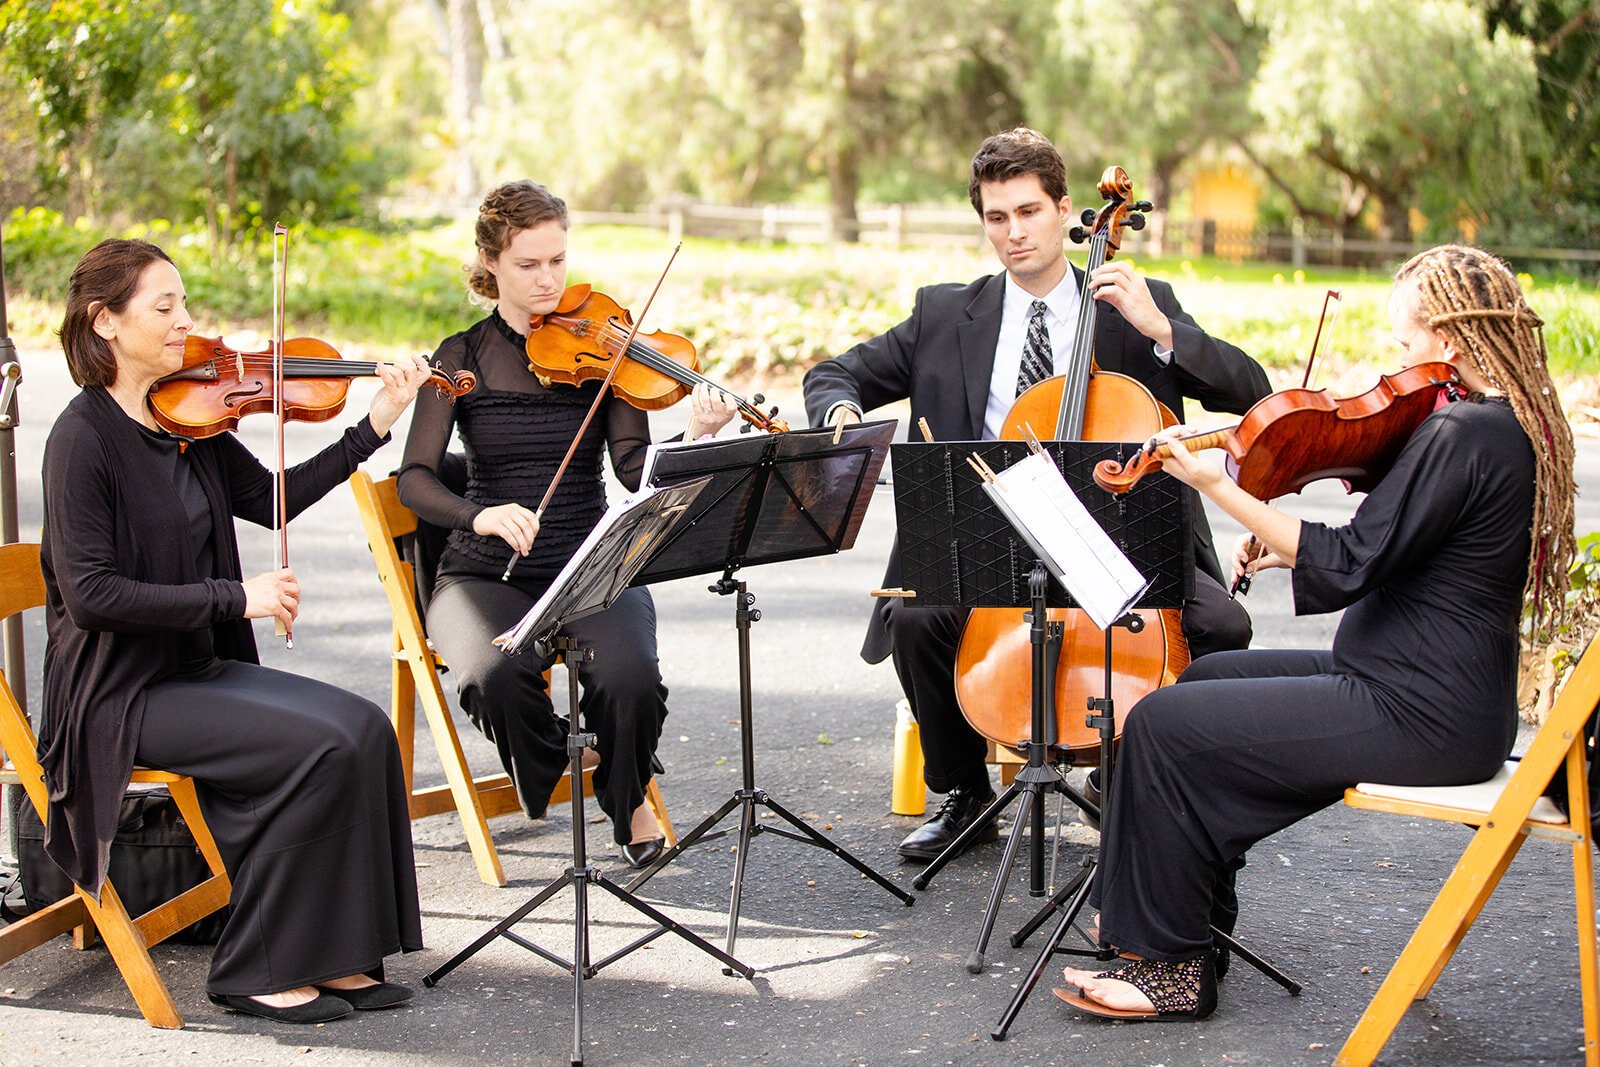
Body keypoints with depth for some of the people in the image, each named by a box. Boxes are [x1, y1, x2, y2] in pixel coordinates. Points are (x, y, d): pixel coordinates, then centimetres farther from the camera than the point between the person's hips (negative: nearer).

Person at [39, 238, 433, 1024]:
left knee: (363, 726, -12)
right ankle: (258, 972, -10)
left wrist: (375, 427, 7)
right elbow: (91, 594, -20)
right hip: (121, 691, -7)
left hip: (199, 667, 7)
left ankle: (330, 953, -7)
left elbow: (271, 498, 15)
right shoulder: (84, 437, -15)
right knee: (319, 745, -22)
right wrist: (234, 598, -22)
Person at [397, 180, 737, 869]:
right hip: (487, 575, 0)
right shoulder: (462, 359, 2)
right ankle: (545, 771, 3)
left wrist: (697, 439, -28)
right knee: (498, 675, -34)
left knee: (630, 678, -31)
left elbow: (639, 474, -7)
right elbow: (415, 479, -9)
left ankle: (627, 802, 4)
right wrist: (479, 515, -30)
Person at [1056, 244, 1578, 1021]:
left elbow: (1347, 569, -24)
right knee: (1198, 676, 21)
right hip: (1450, 697, 11)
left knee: (1162, 725, -8)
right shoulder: (1510, 423, 9)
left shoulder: (1464, 436, -22)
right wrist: (1281, 546, 9)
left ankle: (1172, 964, 3)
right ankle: (1160, 911, 27)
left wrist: (1215, 484, -21)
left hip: (1418, 715, -11)